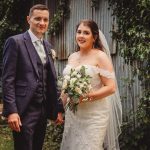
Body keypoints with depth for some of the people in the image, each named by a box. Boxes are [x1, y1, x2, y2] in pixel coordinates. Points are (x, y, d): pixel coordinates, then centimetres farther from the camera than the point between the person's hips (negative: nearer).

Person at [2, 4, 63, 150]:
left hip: (43, 110, 7)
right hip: (24, 110, -7)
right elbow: (7, 79, -12)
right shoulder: (15, 41, -7)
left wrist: (56, 109, 14)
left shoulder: (47, 46, 15)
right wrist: (11, 111, -18)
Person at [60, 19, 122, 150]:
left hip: (94, 115, -6)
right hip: (72, 114, 6)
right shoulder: (72, 57, 10)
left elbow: (111, 87, -14)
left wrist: (87, 97, -23)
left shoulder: (100, 56, -8)